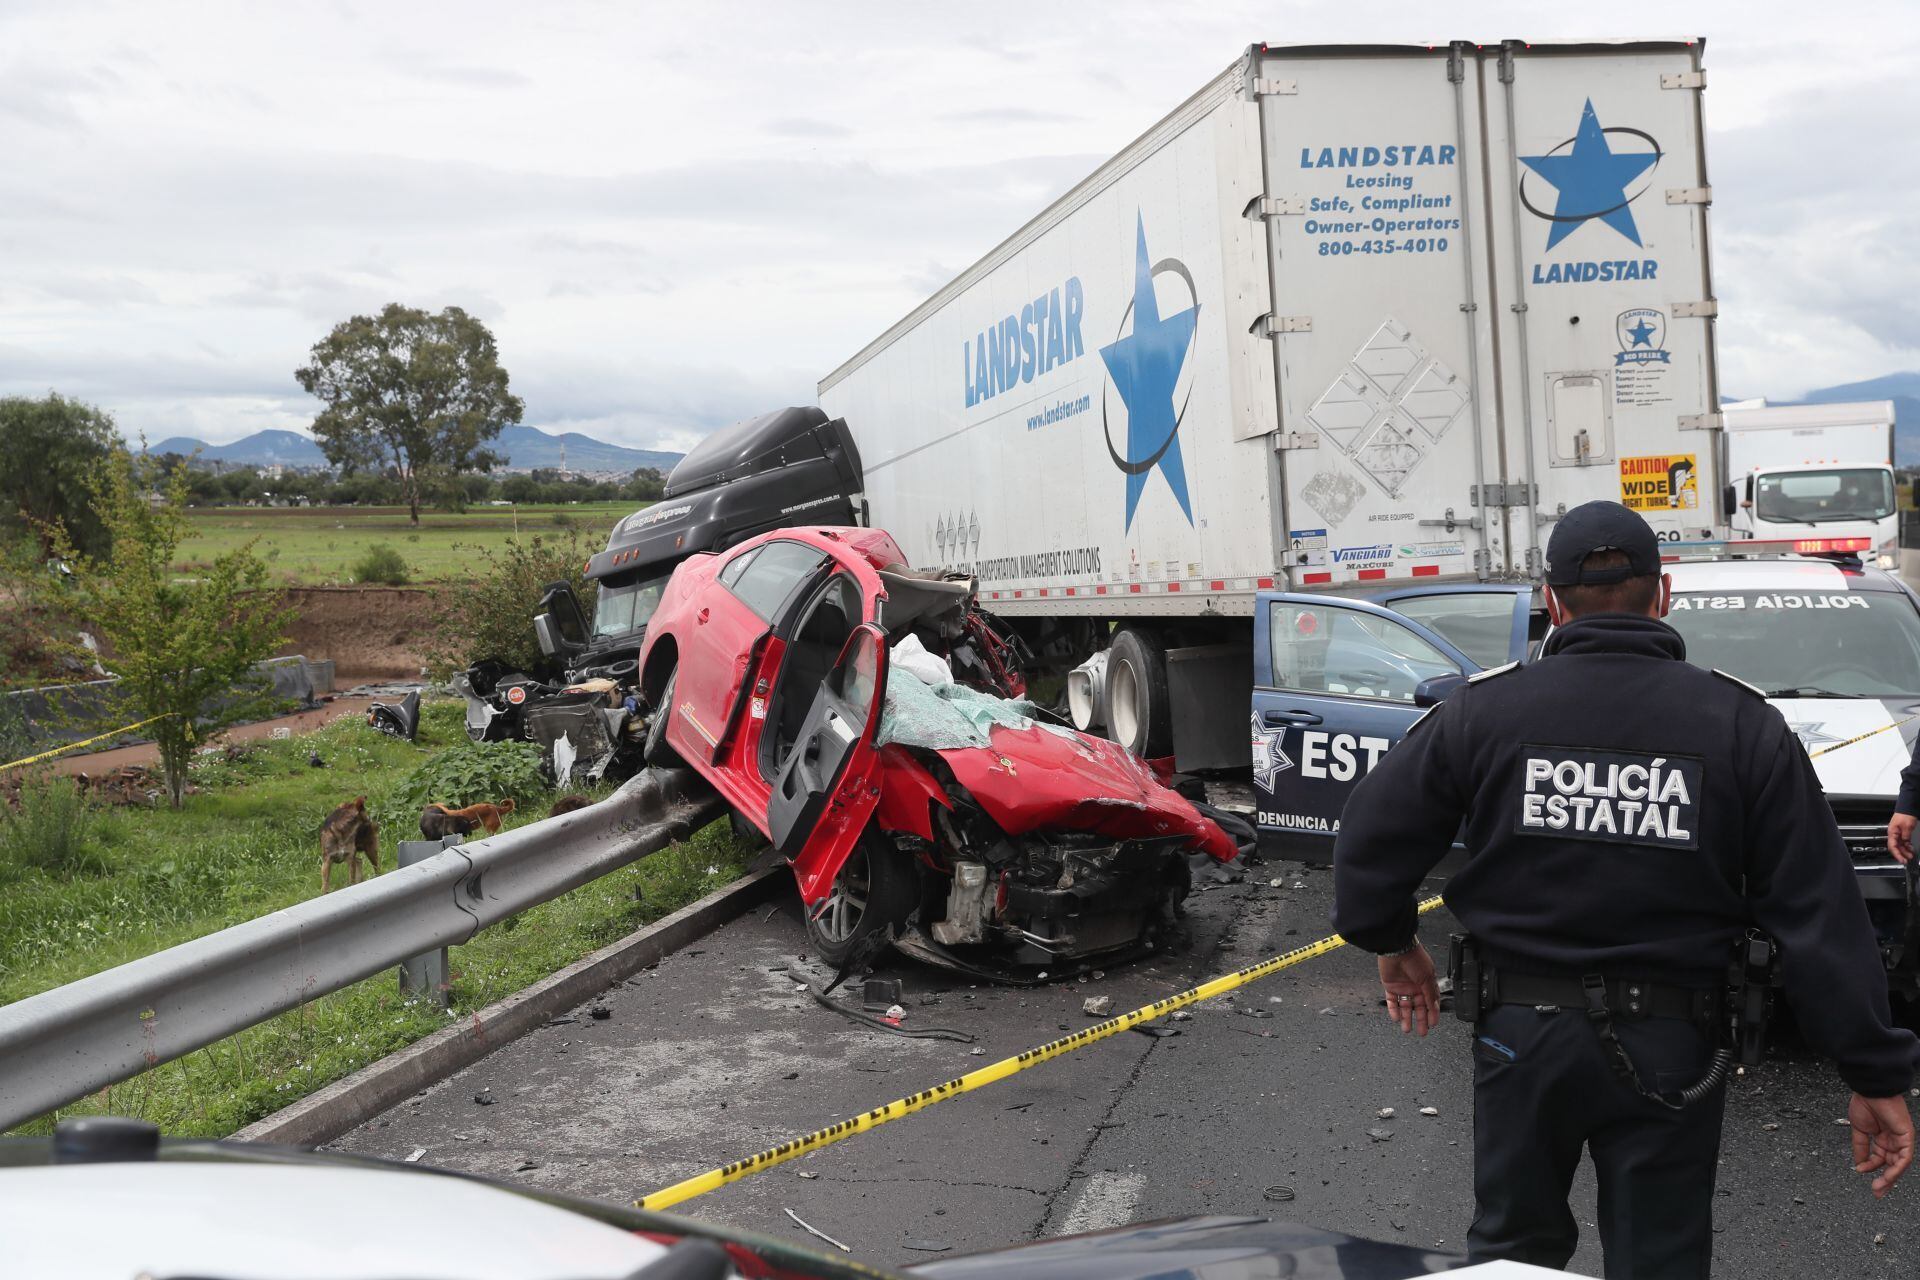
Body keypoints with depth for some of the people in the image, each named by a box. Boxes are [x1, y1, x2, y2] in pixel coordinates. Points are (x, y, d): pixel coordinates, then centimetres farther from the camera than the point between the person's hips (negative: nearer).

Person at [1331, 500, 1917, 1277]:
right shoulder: (1743, 724, -6)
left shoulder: (1483, 709, -7)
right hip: (1669, 1048, 0)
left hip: (1521, 1034, 1)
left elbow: (1371, 839, -1)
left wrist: (1389, 939, 17)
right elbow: (1822, 920, -7)